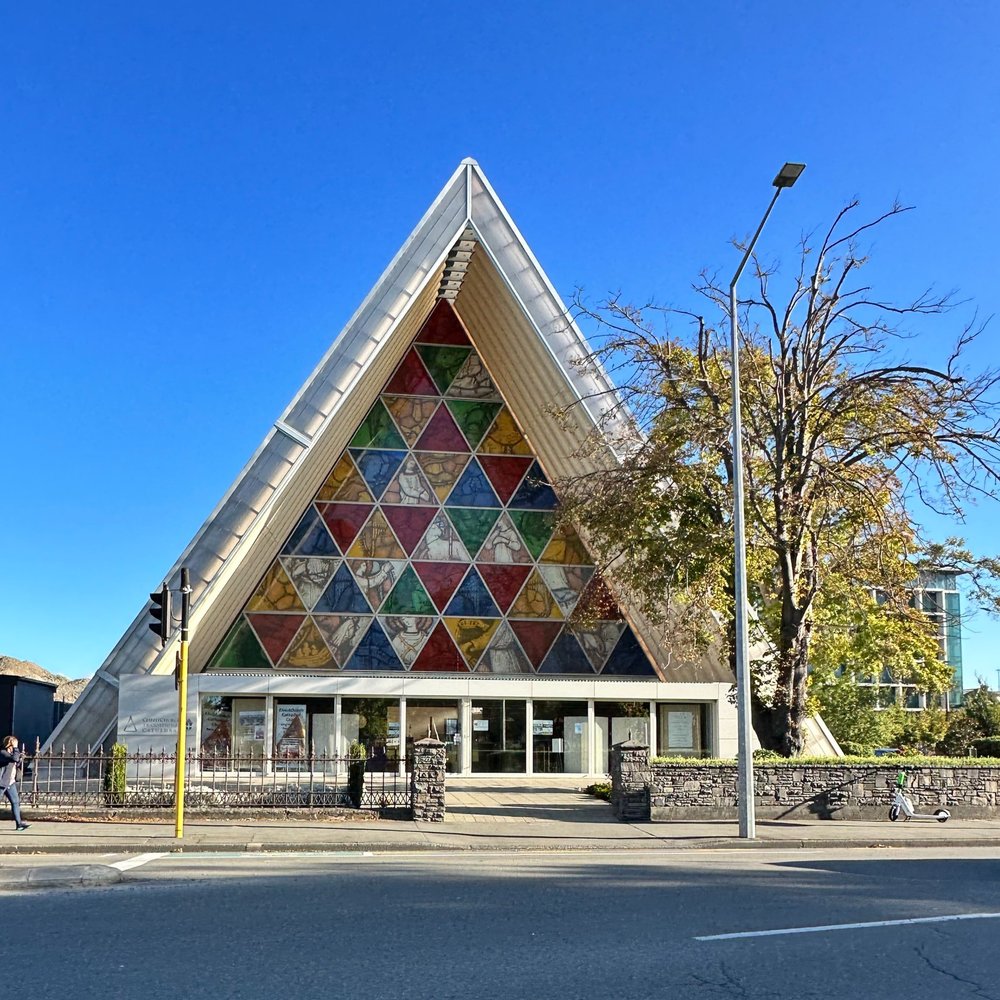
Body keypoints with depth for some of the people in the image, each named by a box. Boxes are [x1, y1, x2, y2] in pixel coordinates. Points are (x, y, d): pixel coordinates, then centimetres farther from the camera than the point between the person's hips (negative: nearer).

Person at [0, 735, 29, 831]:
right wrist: (15, 748, -24)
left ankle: (19, 823, 11)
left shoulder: (10, 752, 11)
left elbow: (16, 763, 24)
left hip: (11, 783, 9)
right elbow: (14, 758, -32)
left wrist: (20, 757, 7)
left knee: (15, 802, 8)